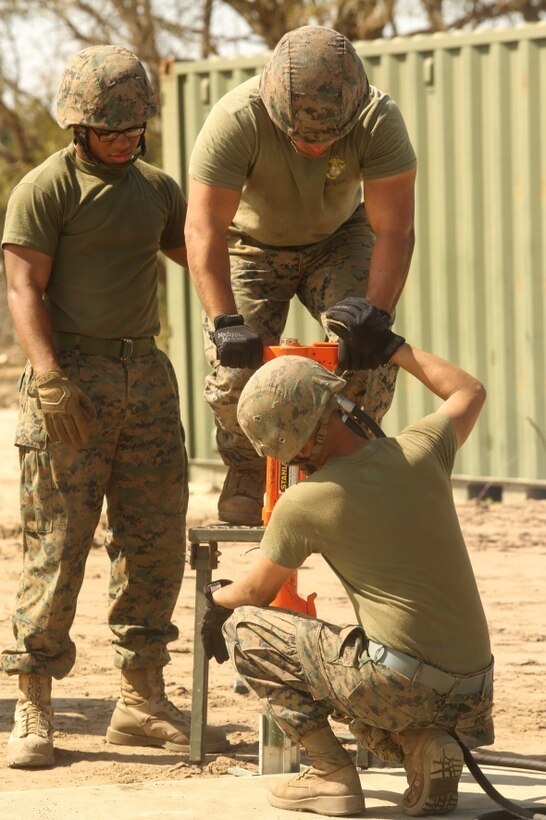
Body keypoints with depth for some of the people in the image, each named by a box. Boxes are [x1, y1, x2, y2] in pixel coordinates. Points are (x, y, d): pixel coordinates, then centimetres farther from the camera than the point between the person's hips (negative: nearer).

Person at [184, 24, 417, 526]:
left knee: (369, 352, -19)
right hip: (252, 246, -1)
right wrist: (225, 322, -44)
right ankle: (246, 477, 7)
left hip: (339, 240, 1)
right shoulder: (237, 120, -36)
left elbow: (394, 228, -31)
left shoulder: (378, 120, -32)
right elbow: (204, 229, -36)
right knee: (237, 368, -17)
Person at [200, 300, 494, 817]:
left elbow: (257, 592, 13)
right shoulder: (421, 451, 4)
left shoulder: (303, 505, -6)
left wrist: (216, 600, 35)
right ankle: (426, 748, 7)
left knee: (245, 630, 9)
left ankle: (331, 773, 1)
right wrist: (391, 346, 33)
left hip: (399, 681, -6)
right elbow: (469, 391, 28)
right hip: (474, 689, 6)